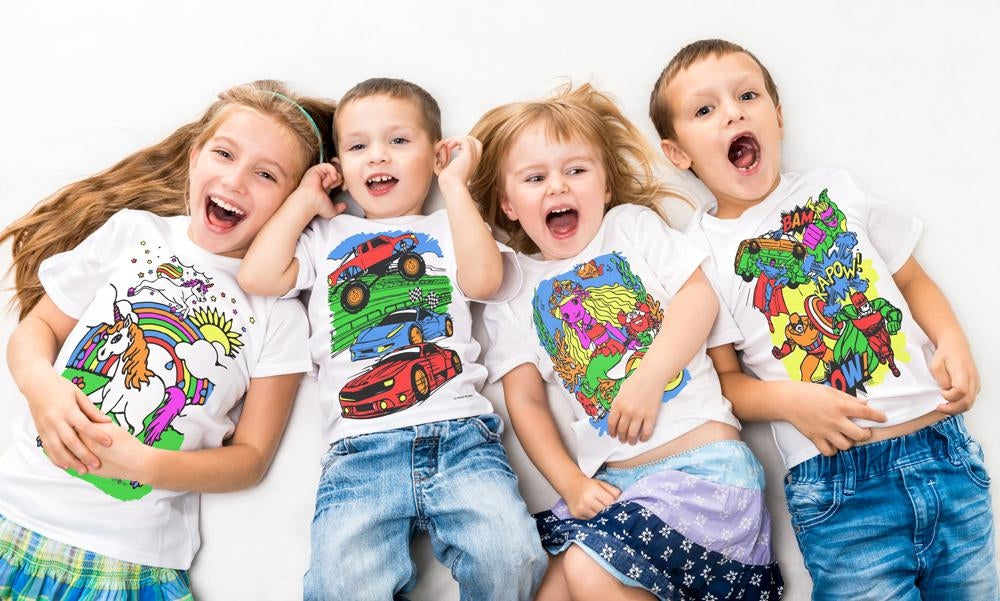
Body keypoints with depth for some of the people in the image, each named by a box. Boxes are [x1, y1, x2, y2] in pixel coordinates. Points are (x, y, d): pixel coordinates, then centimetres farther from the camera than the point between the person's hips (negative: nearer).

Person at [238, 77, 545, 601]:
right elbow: (258, 276, 6)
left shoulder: (448, 227, 21)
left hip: (459, 434, 0)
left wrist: (454, 186, 8)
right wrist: (305, 200, 17)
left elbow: (482, 280, -2)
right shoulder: (326, 235, 24)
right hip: (360, 449, 1)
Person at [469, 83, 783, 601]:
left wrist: (648, 379, -16)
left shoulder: (633, 226, 9)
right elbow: (525, 402, 8)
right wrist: (570, 484, -3)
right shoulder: (511, 289, 11)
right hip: (614, 479, 4)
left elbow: (699, 296, -4)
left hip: (703, 452, -3)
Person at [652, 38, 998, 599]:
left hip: (944, 447, 4)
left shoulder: (835, 189, 9)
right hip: (835, 482, -3)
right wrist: (789, 400, -16)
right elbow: (723, 379, 2)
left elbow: (911, 278, 16)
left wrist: (953, 341, -1)